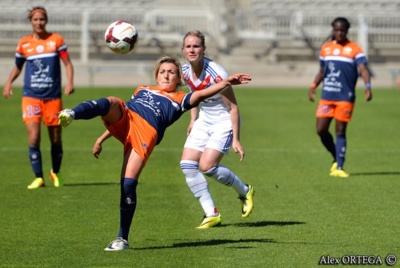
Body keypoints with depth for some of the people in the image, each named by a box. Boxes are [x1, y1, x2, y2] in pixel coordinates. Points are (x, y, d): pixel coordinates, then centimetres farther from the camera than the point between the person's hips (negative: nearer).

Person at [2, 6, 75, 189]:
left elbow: (67, 63, 1)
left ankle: (55, 173, 31)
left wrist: (70, 82, -15)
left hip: (53, 97, 0)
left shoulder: (56, 40, 2)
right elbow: (18, 67, 18)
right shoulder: (24, 43, 6)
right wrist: (9, 82, 1)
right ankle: (38, 177, -1)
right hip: (31, 96, 0)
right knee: (33, 137, -13)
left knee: (56, 139, 7)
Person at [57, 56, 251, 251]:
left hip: (146, 132, -3)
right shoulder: (143, 90, 36)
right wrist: (101, 139, 33)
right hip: (123, 116, 3)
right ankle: (70, 115, -58)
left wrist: (226, 82, -9)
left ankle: (122, 239, -3)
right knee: (110, 103, -31)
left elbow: (201, 94, 7)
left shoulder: (179, 99, 24)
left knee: (128, 184, -14)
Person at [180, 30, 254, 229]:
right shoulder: (186, 71, -5)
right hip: (204, 121, 7)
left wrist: (235, 139, -20)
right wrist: (193, 120, 8)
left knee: (207, 166, -19)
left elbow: (233, 107, -19)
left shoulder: (215, 74, -26)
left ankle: (244, 192, 9)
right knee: (187, 164, -7)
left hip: (224, 122, -7)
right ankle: (211, 214, 1)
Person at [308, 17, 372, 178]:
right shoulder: (325, 48, 11)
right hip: (327, 96, 4)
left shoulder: (354, 49, -3)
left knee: (340, 131, -4)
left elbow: (363, 69, -14)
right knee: (321, 130, -1)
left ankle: (339, 168, 1)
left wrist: (368, 87, -29)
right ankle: (336, 159, 21)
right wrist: (313, 86, 8)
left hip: (345, 97, -4)